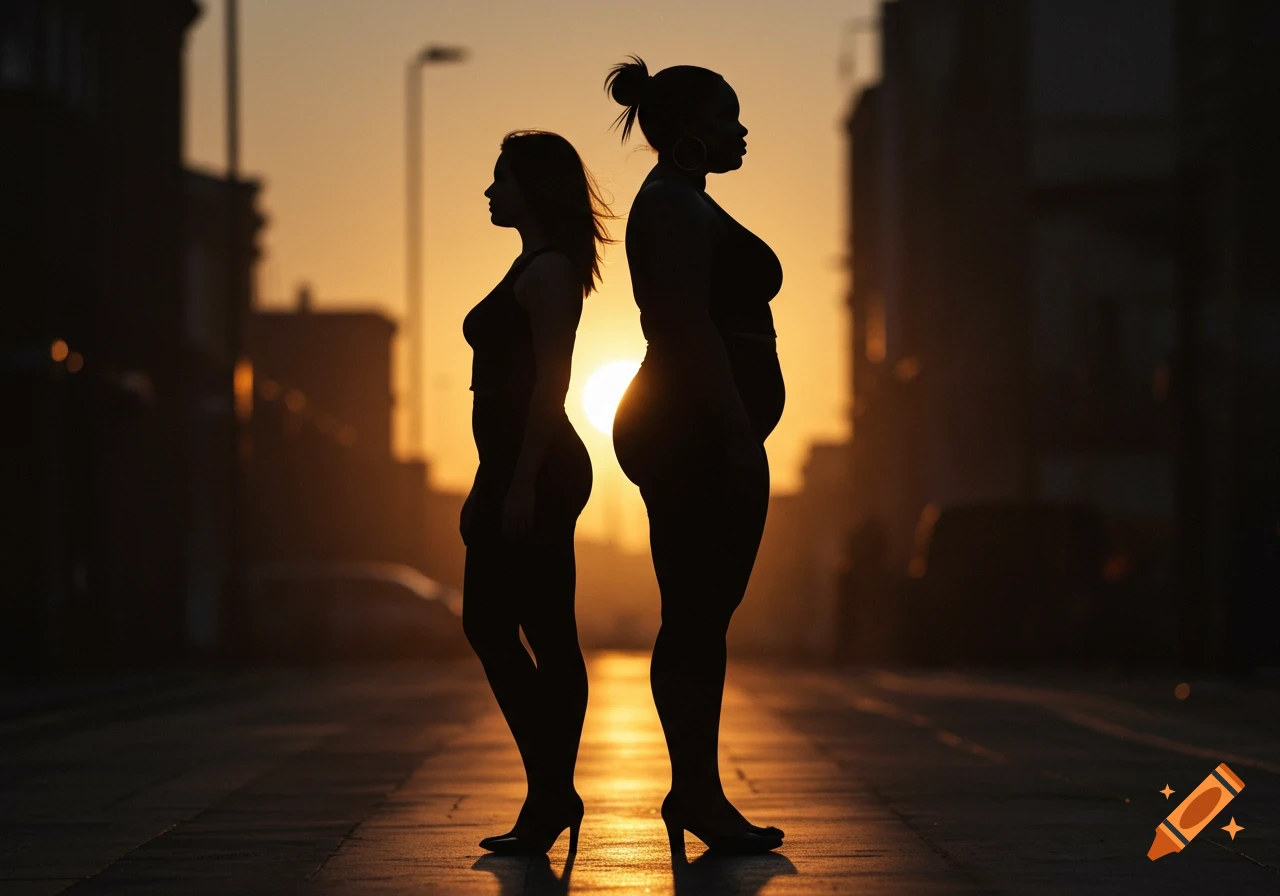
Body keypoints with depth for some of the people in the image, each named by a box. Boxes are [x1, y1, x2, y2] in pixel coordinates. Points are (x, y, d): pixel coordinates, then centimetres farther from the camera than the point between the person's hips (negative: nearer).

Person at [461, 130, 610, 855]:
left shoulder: (548, 271, -11)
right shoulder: (534, 267, 19)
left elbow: (551, 381, -19)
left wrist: (523, 486, -23)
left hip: (535, 472, -11)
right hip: (518, 471, 11)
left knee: (549, 640, -7)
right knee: (489, 626, 10)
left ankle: (552, 797, -2)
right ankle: (551, 797, 12)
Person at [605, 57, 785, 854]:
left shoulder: (677, 204, 22)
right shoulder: (678, 206, -11)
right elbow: (690, 325, -21)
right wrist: (739, 434, -24)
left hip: (686, 434, 11)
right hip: (700, 433, -11)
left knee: (699, 617, 10)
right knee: (698, 617, -9)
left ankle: (697, 792, 12)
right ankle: (698, 792, -8)